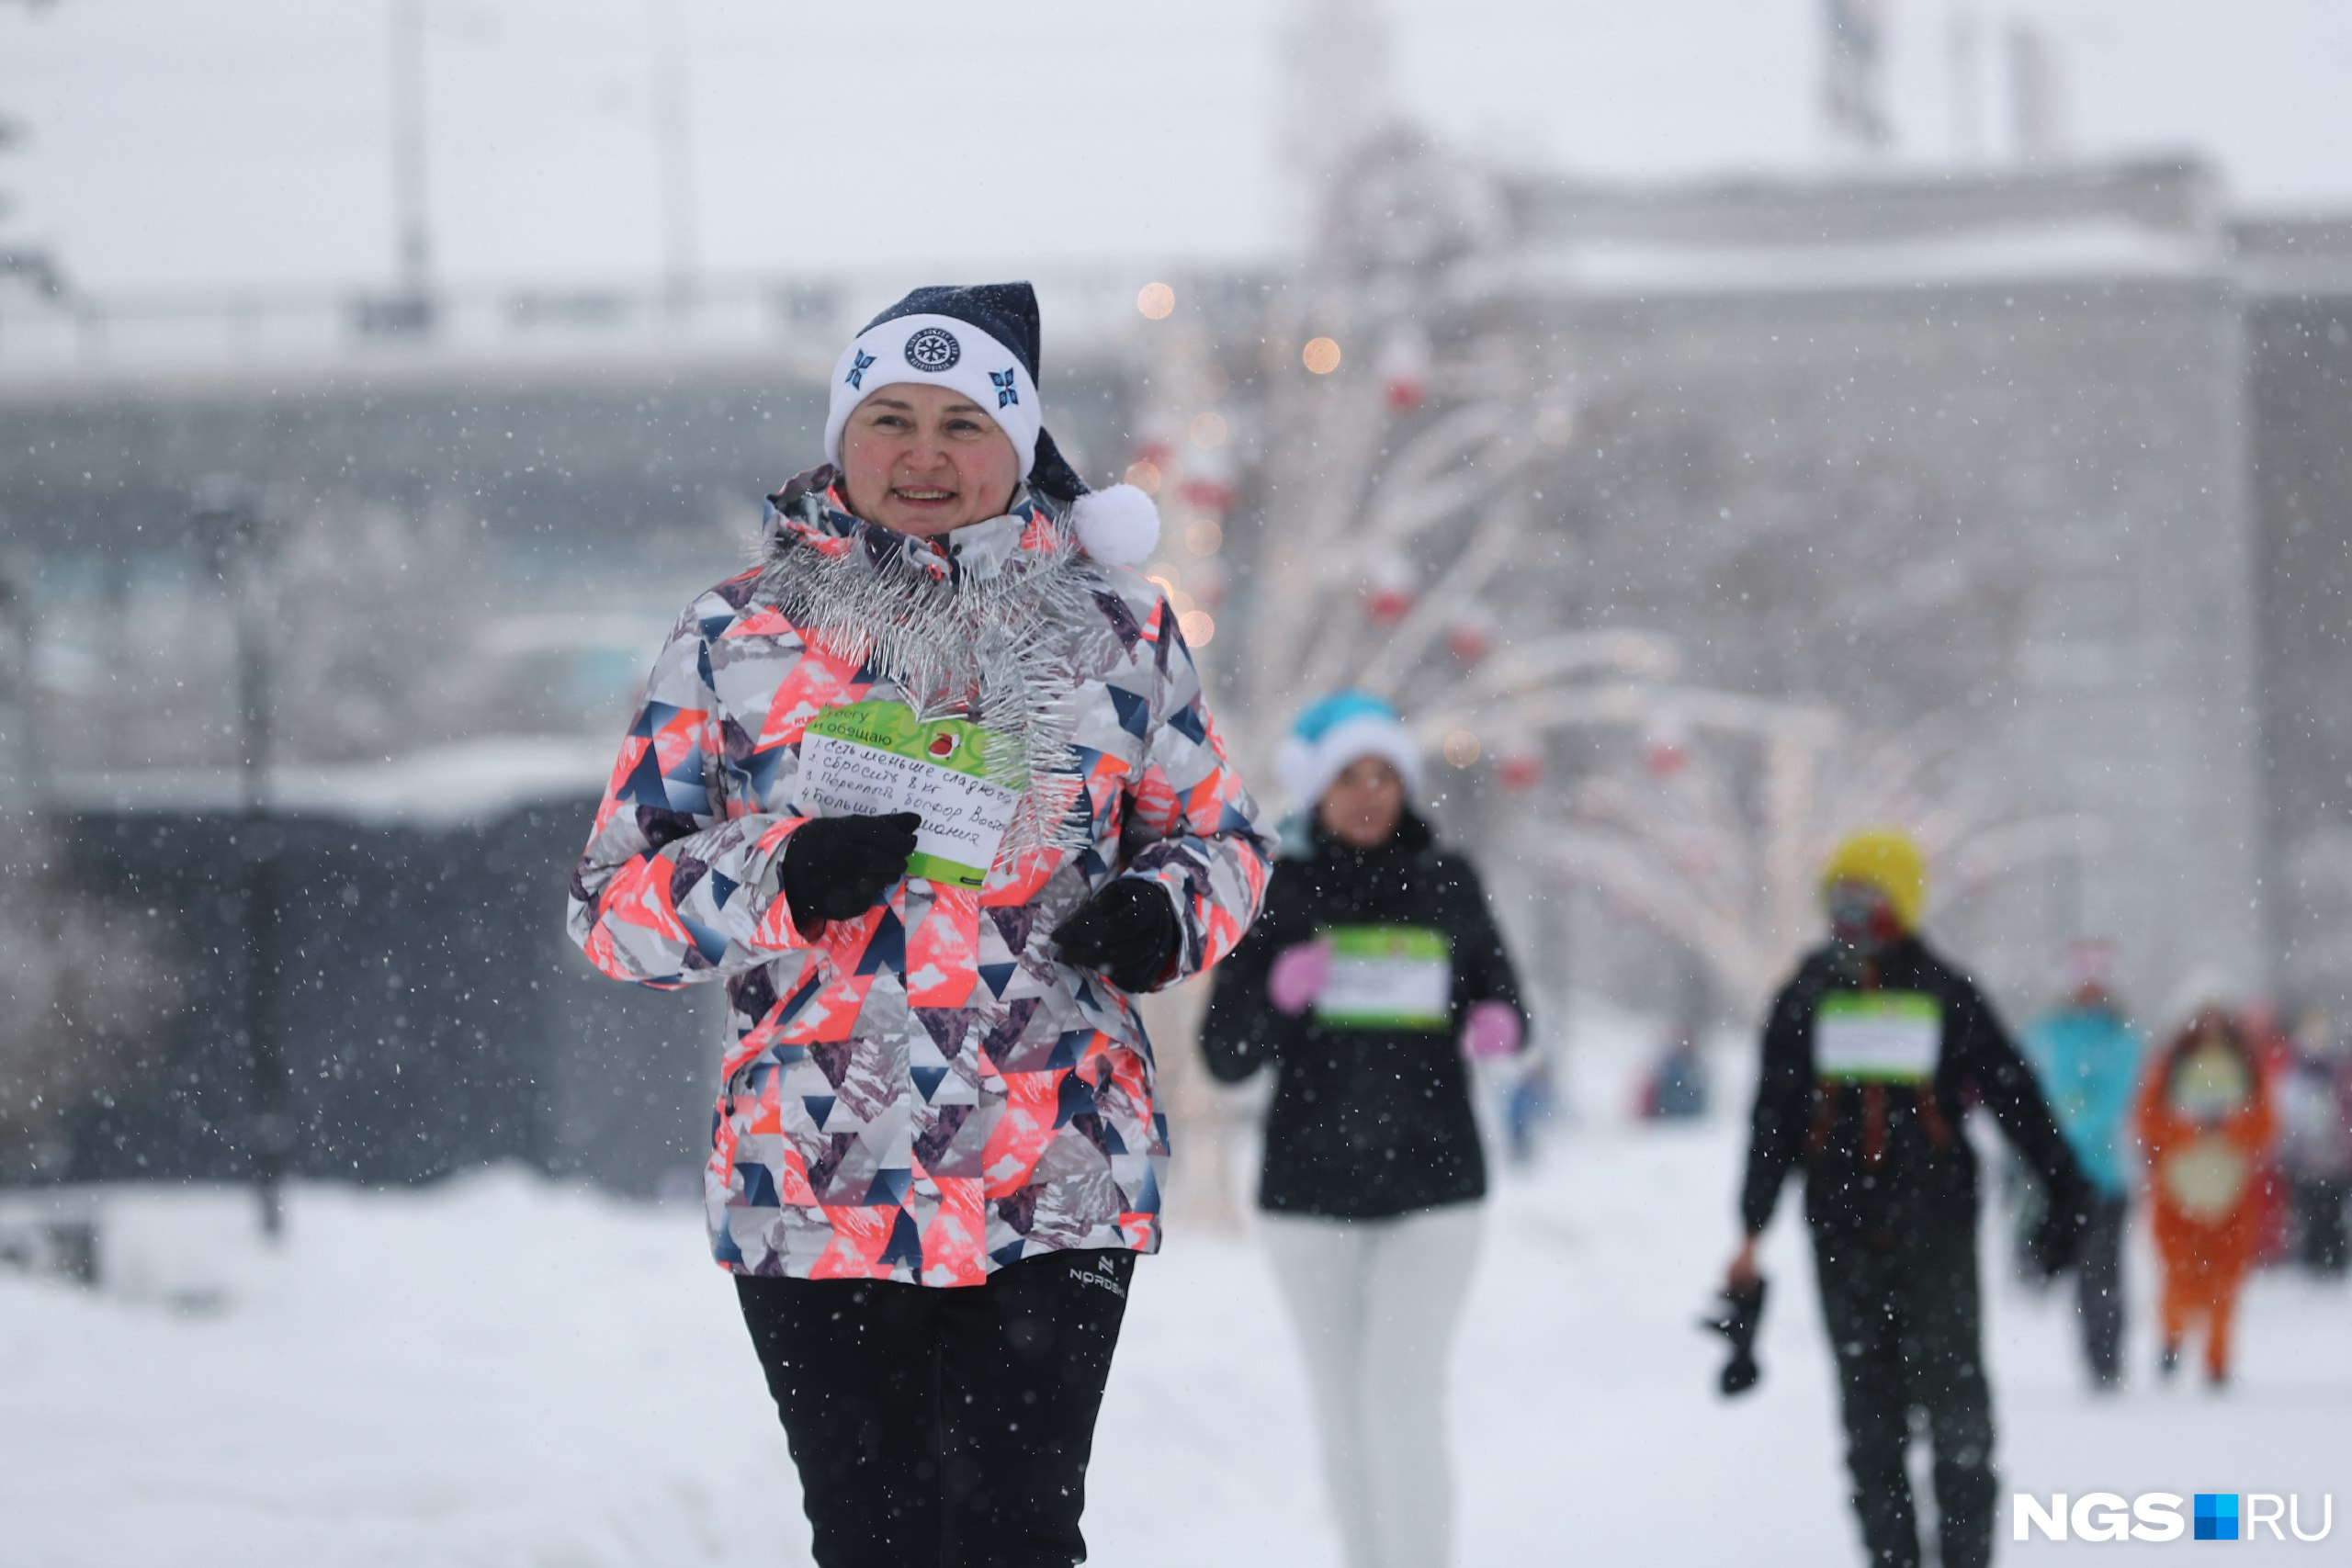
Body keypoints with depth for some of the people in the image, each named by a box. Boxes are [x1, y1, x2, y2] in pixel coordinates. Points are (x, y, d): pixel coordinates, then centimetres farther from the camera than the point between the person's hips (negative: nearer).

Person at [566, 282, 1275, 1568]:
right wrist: (783, 882, -15)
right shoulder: (743, 637, 6)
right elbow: (613, 901, 5)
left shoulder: (1113, 630, 10)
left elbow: (1221, 834, 20)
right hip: (817, 1184, 1)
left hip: (1057, 1184, -1)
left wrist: (1167, 914, -4)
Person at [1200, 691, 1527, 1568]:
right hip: (1310, 1190, 1)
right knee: (1345, 1410, 9)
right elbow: (1226, 1056, -1)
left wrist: (1497, 1027, -11)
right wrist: (1278, 993, -21)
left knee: (1403, 1400, -14)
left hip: (1432, 1190, -1)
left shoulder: (1445, 884, 3)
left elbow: (1502, 1003, 13)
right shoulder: (1277, 895, 1)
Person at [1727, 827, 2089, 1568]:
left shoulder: (1946, 995, 4)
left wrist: (2065, 1194, 2)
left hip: (1935, 1226, -2)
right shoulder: (1806, 999, 10)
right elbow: (1772, 1122, 10)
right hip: (1844, 1229, 2)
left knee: (1954, 1397, -8)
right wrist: (1753, 1229, 3)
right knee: (1870, 1411, 3)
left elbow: (2016, 1098, 6)